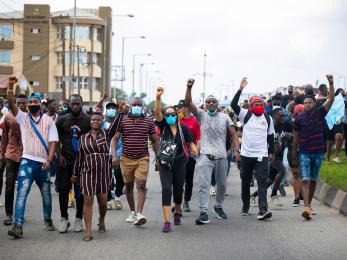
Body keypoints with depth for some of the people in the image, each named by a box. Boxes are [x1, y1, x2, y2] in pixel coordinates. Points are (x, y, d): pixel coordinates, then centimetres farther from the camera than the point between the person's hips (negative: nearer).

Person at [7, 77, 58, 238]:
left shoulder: (48, 121, 6)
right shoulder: (23, 118, 5)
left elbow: (52, 142, 0)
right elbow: (12, 104, -11)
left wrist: (49, 160, -13)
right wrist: (10, 87, -26)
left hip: (44, 163, 2)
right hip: (28, 161, -1)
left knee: (46, 194, 14)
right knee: (22, 193, -13)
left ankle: (48, 221, 35)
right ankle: (18, 226, -19)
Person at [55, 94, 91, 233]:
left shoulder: (88, 120, 0)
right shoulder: (62, 120, 4)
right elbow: (56, 140, 9)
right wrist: (59, 155, -3)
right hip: (65, 160, 1)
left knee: (80, 191, 5)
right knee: (63, 189, 0)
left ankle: (79, 219, 15)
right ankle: (64, 219, 11)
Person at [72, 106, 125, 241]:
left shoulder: (106, 134, 5)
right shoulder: (83, 138, 9)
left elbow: (115, 126, -14)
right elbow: (79, 157, 12)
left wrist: (120, 113, -29)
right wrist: (75, 174, 14)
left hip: (104, 172, 0)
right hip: (88, 173, 0)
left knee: (103, 200, 6)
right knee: (88, 200, -7)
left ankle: (101, 220, 38)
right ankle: (88, 231, -7)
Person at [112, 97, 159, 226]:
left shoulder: (149, 122, 5)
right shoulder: (123, 121, 2)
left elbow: (154, 141, 11)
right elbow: (115, 139, 2)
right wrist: (114, 155, -10)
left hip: (142, 158, -1)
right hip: (126, 159, 1)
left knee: (141, 185, -15)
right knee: (128, 186, 11)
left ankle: (139, 214, -22)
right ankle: (132, 212, 27)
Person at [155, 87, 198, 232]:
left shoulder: (182, 128, 1)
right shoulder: (163, 126, -2)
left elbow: (190, 142, 6)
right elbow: (157, 113, -17)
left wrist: (194, 149, -17)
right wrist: (158, 97, -32)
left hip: (179, 163, 2)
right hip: (164, 163, -2)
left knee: (178, 189, 14)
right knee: (166, 189, -13)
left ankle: (177, 212, 43)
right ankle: (167, 221, -17)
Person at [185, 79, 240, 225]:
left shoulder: (225, 118, 9)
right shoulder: (201, 115, 4)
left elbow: (234, 135, 6)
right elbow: (188, 103, -7)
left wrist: (236, 150, -9)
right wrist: (189, 87, -21)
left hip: (222, 157, 3)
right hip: (206, 156, -3)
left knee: (222, 185, 14)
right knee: (204, 185, -13)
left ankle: (218, 207, 35)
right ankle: (203, 213, -15)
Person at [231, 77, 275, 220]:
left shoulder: (268, 118, 7)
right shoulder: (246, 115, 1)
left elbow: (271, 136, 14)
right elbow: (234, 104, -12)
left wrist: (272, 152, 13)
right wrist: (240, 89, -19)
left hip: (261, 155, 0)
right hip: (246, 154, 0)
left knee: (262, 182, -10)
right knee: (245, 182, 12)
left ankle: (263, 210, -18)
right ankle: (245, 206, 28)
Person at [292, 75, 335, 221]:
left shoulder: (320, 114, 3)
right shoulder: (299, 118, -2)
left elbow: (331, 99, -5)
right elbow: (296, 138, 3)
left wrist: (331, 84, -16)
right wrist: (294, 156, 4)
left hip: (318, 152, 3)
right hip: (304, 152, -3)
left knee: (313, 180, 11)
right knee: (305, 180, -13)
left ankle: (309, 205, 22)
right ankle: (306, 207, -25)